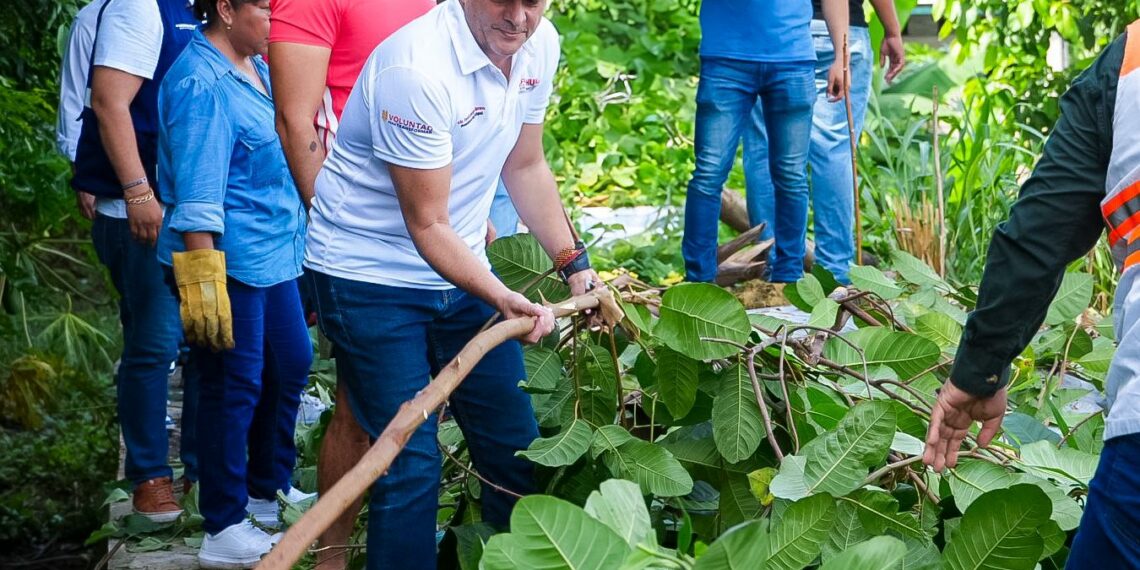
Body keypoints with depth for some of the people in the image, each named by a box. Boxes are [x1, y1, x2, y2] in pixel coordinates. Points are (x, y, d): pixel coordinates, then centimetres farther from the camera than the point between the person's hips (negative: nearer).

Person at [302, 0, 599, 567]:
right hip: (369, 273, -7)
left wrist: (577, 268, 7)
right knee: (411, 466, -8)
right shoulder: (416, 69, -26)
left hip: (461, 268, 7)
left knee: (516, 450, 9)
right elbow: (427, 226, -23)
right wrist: (501, 298, -34)